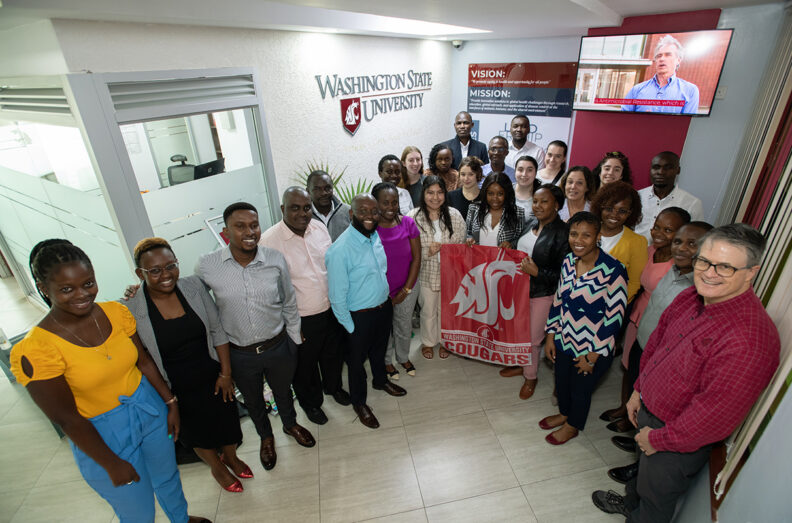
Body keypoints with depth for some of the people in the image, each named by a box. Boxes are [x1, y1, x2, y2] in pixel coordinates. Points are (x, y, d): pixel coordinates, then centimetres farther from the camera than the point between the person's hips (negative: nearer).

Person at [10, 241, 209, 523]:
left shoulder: (116, 312, -11)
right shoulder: (35, 350, -24)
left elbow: (143, 360, 1)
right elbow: (66, 418, -18)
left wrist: (171, 402, 3)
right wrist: (112, 465, -11)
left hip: (149, 408, 5)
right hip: (101, 434, -4)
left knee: (168, 477, 28)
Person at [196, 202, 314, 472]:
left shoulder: (276, 259, -15)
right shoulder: (207, 265, -18)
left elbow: (289, 302, -1)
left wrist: (294, 338, 6)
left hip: (279, 346, 0)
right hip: (240, 354, 0)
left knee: (283, 391, 25)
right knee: (252, 399, 25)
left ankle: (290, 424, 59)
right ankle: (266, 436, 57)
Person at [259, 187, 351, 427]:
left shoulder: (319, 228, -4)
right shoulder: (269, 240, -21)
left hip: (331, 309, 5)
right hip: (302, 319, -5)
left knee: (333, 354, 27)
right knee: (305, 365, 18)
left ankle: (333, 387, 56)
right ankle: (311, 402, 46)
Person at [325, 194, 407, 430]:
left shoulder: (375, 236, -5)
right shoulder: (340, 250, -28)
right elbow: (337, 296, -22)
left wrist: (387, 299, 13)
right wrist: (350, 327, -14)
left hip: (384, 307, 7)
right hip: (360, 316, -6)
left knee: (379, 349, 30)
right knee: (357, 360, 17)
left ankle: (380, 380, 57)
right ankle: (359, 402, 41)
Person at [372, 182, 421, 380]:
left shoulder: (407, 223, -11)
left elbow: (416, 258, -5)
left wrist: (406, 289, -8)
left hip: (407, 289, 2)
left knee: (404, 326, 22)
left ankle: (403, 357, 49)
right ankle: (386, 361, 46)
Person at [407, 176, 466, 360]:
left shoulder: (454, 215, -6)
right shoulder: (414, 217, -12)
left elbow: (462, 244, 3)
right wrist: (427, 252, -23)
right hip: (426, 274, -1)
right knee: (428, 311, 17)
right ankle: (428, 342, 43)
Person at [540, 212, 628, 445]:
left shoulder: (613, 270, -24)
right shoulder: (569, 261, -6)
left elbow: (615, 316, -20)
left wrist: (593, 355, -15)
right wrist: (551, 335, 5)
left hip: (593, 348, -5)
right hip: (564, 339, 5)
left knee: (580, 389, 18)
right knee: (561, 382, 25)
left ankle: (572, 426, 46)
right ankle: (563, 413, 54)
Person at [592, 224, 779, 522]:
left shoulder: (749, 340, -35)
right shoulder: (690, 298, -9)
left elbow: (715, 415, -30)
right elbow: (656, 340, 6)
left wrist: (658, 439, -17)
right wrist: (639, 389, 11)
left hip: (679, 441, -7)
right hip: (649, 412, 8)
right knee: (644, 470, 35)